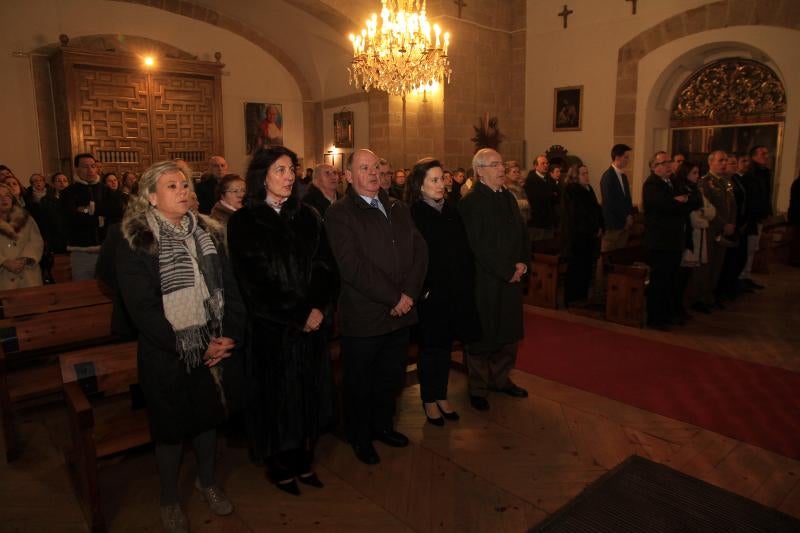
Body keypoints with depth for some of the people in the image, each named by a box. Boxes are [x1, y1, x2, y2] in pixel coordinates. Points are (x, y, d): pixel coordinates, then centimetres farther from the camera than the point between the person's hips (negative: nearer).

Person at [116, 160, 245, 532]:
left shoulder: (209, 233, 5)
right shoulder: (136, 241, -10)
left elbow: (229, 288, 2)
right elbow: (142, 308, -15)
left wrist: (229, 335, -10)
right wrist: (189, 348, -16)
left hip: (215, 348, 4)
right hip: (168, 356, -4)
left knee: (208, 416, 19)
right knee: (172, 427, 12)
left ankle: (206, 480, 43)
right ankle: (169, 500, 36)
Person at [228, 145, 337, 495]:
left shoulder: (308, 217, 7)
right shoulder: (244, 221, -5)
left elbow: (325, 266, 2)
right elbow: (254, 282, -11)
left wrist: (318, 308, -14)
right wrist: (298, 316, -13)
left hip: (312, 322, 4)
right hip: (271, 327, -4)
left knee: (309, 394, 12)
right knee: (277, 397, 8)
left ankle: (304, 460, 30)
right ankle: (280, 466, 27)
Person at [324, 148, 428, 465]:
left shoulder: (398, 209, 11)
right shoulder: (339, 214, -10)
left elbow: (420, 250, 5)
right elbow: (353, 266, -19)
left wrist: (409, 293, -10)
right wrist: (393, 297, -17)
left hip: (401, 312, 6)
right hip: (363, 317, -6)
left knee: (392, 376, 21)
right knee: (360, 383, 13)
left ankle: (382, 425, 44)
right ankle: (360, 438, 35)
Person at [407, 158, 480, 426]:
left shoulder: (451, 211, 5)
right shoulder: (412, 215, -12)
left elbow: (465, 251, 7)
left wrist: (467, 284, 0)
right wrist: (425, 290, -15)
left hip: (456, 293, 5)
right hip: (430, 295, -5)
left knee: (445, 346, 15)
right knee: (430, 348, 9)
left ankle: (441, 396, 31)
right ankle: (429, 400, 26)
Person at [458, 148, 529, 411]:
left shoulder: (508, 198, 11)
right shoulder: (470, 202, -13)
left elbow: (522, 233, 12)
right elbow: (479, 246, -19)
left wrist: (523, 263, -4)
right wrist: (508, 271, -16)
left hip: (512, 278, 7)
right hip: (485, 281, -7)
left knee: (508, 333, 15)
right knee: (482, 336, 6)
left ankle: (500, 378, 34)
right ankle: (478, 388, 22)